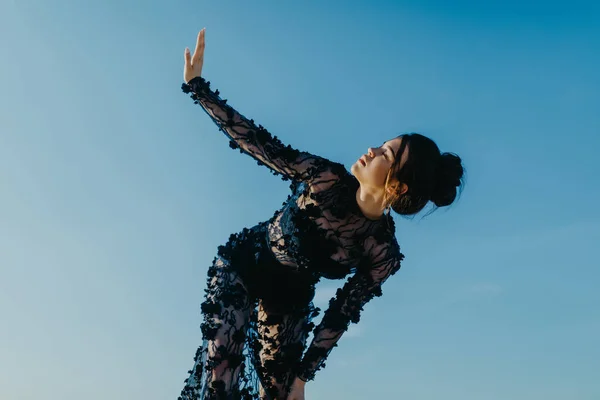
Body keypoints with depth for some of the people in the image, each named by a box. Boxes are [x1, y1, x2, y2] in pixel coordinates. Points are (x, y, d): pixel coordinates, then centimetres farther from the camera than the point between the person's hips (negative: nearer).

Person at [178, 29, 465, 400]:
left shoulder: (384, 255, -22)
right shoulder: (328, 178, -26)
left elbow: (342, 314, -12)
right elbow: (259, 143, -20)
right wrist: (196, 85, -22)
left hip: (290, 296, 1)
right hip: (242, 264, -1)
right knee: (222, 359, -17)